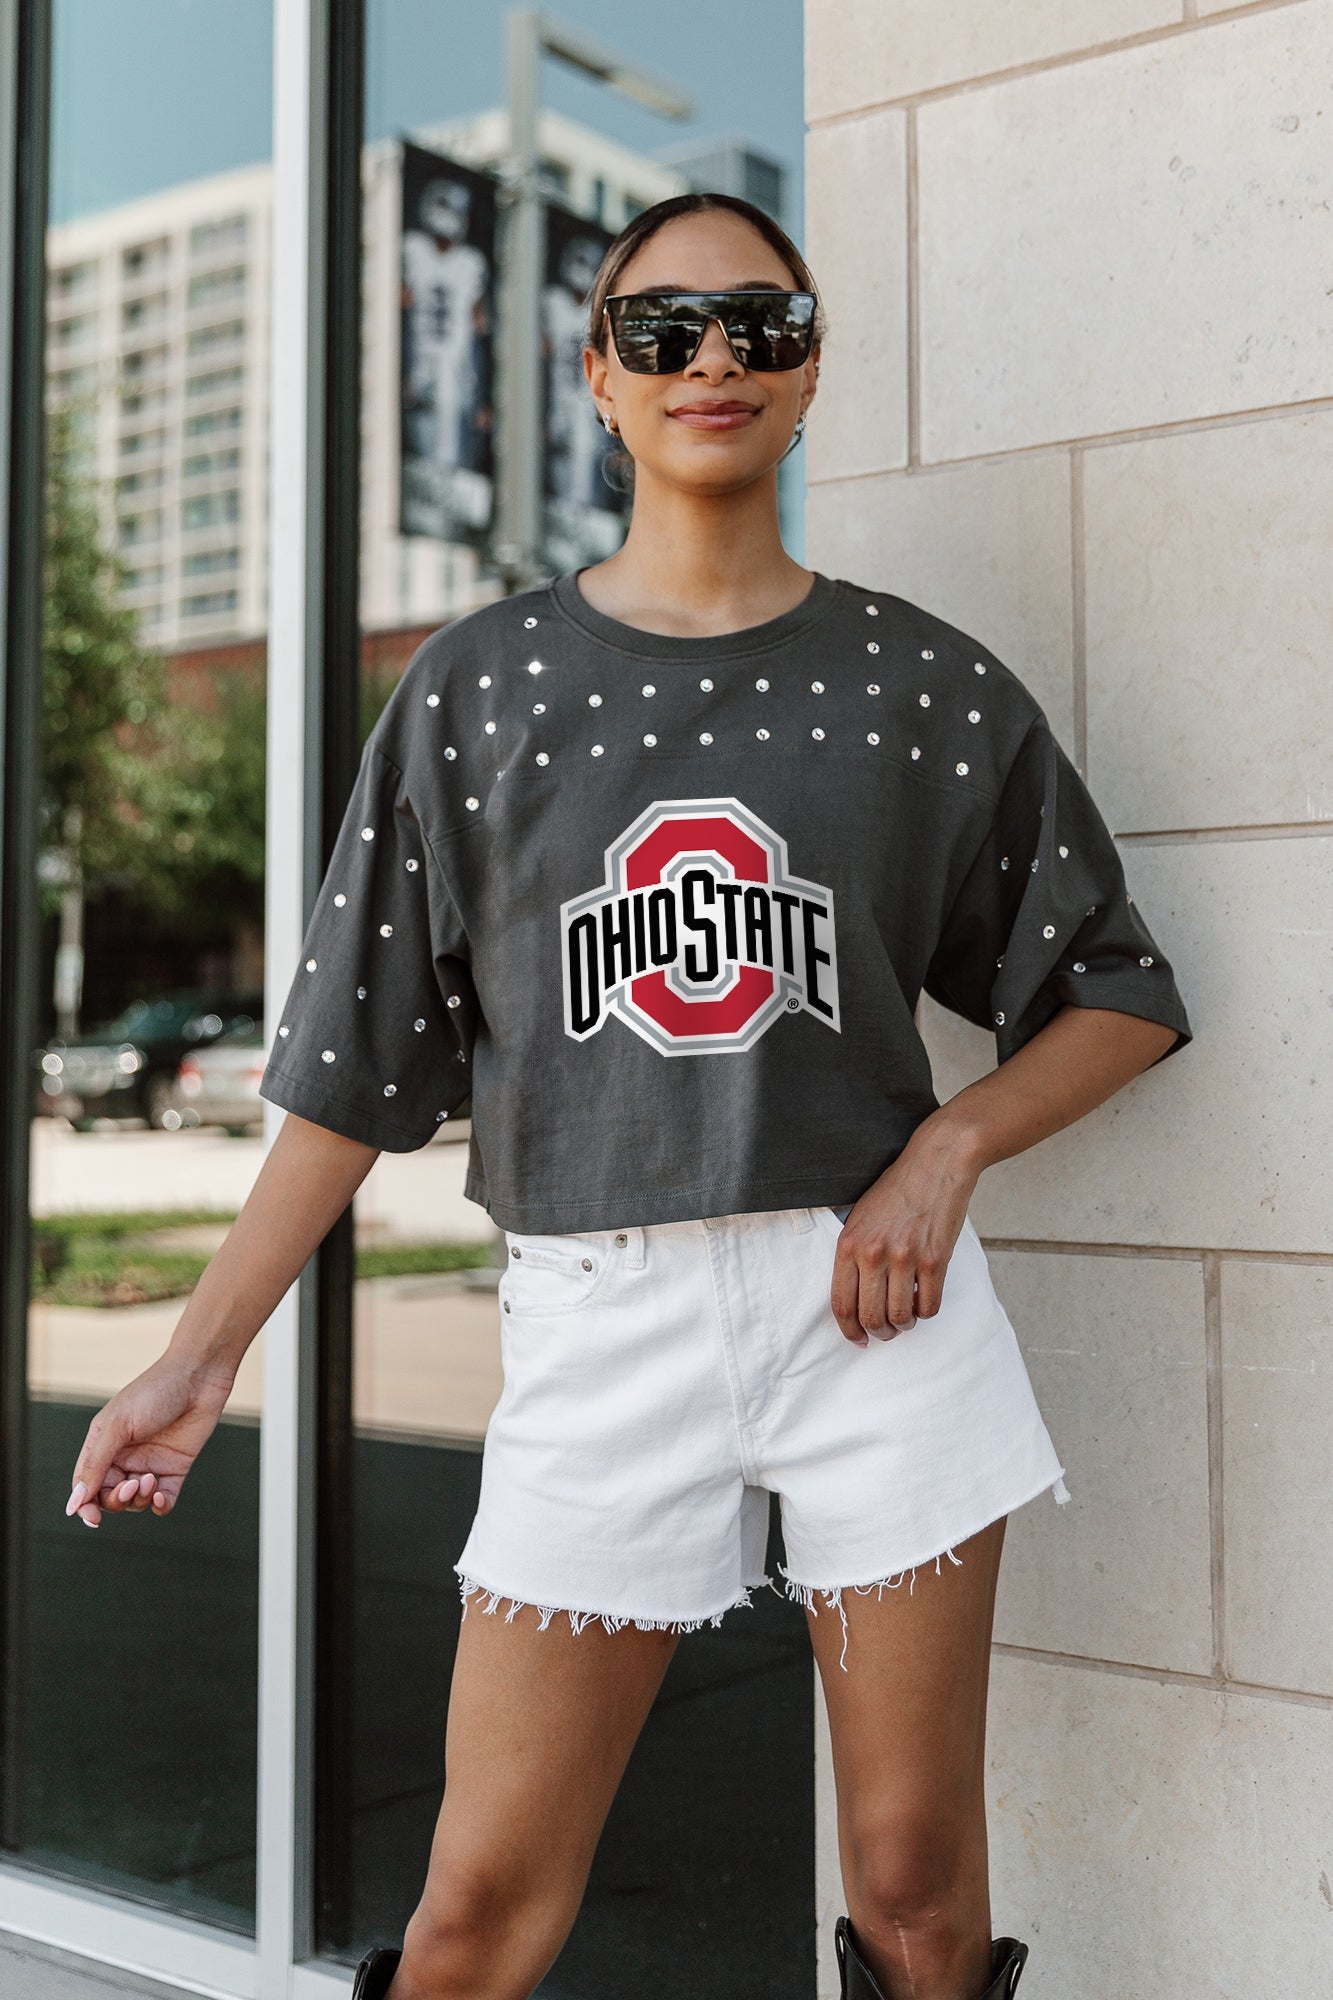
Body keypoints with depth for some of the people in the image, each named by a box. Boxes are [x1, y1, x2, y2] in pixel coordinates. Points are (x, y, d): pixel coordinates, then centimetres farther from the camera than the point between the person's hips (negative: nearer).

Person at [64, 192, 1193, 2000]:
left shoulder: (926, 684, 6)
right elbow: (361, 1057, 6)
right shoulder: (479, 686, 5)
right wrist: (202, 1353, 3)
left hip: (877, 1297, 1)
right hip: (602, 1311, 0)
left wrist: (953, 1142, -5)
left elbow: (1118, 991, 12)